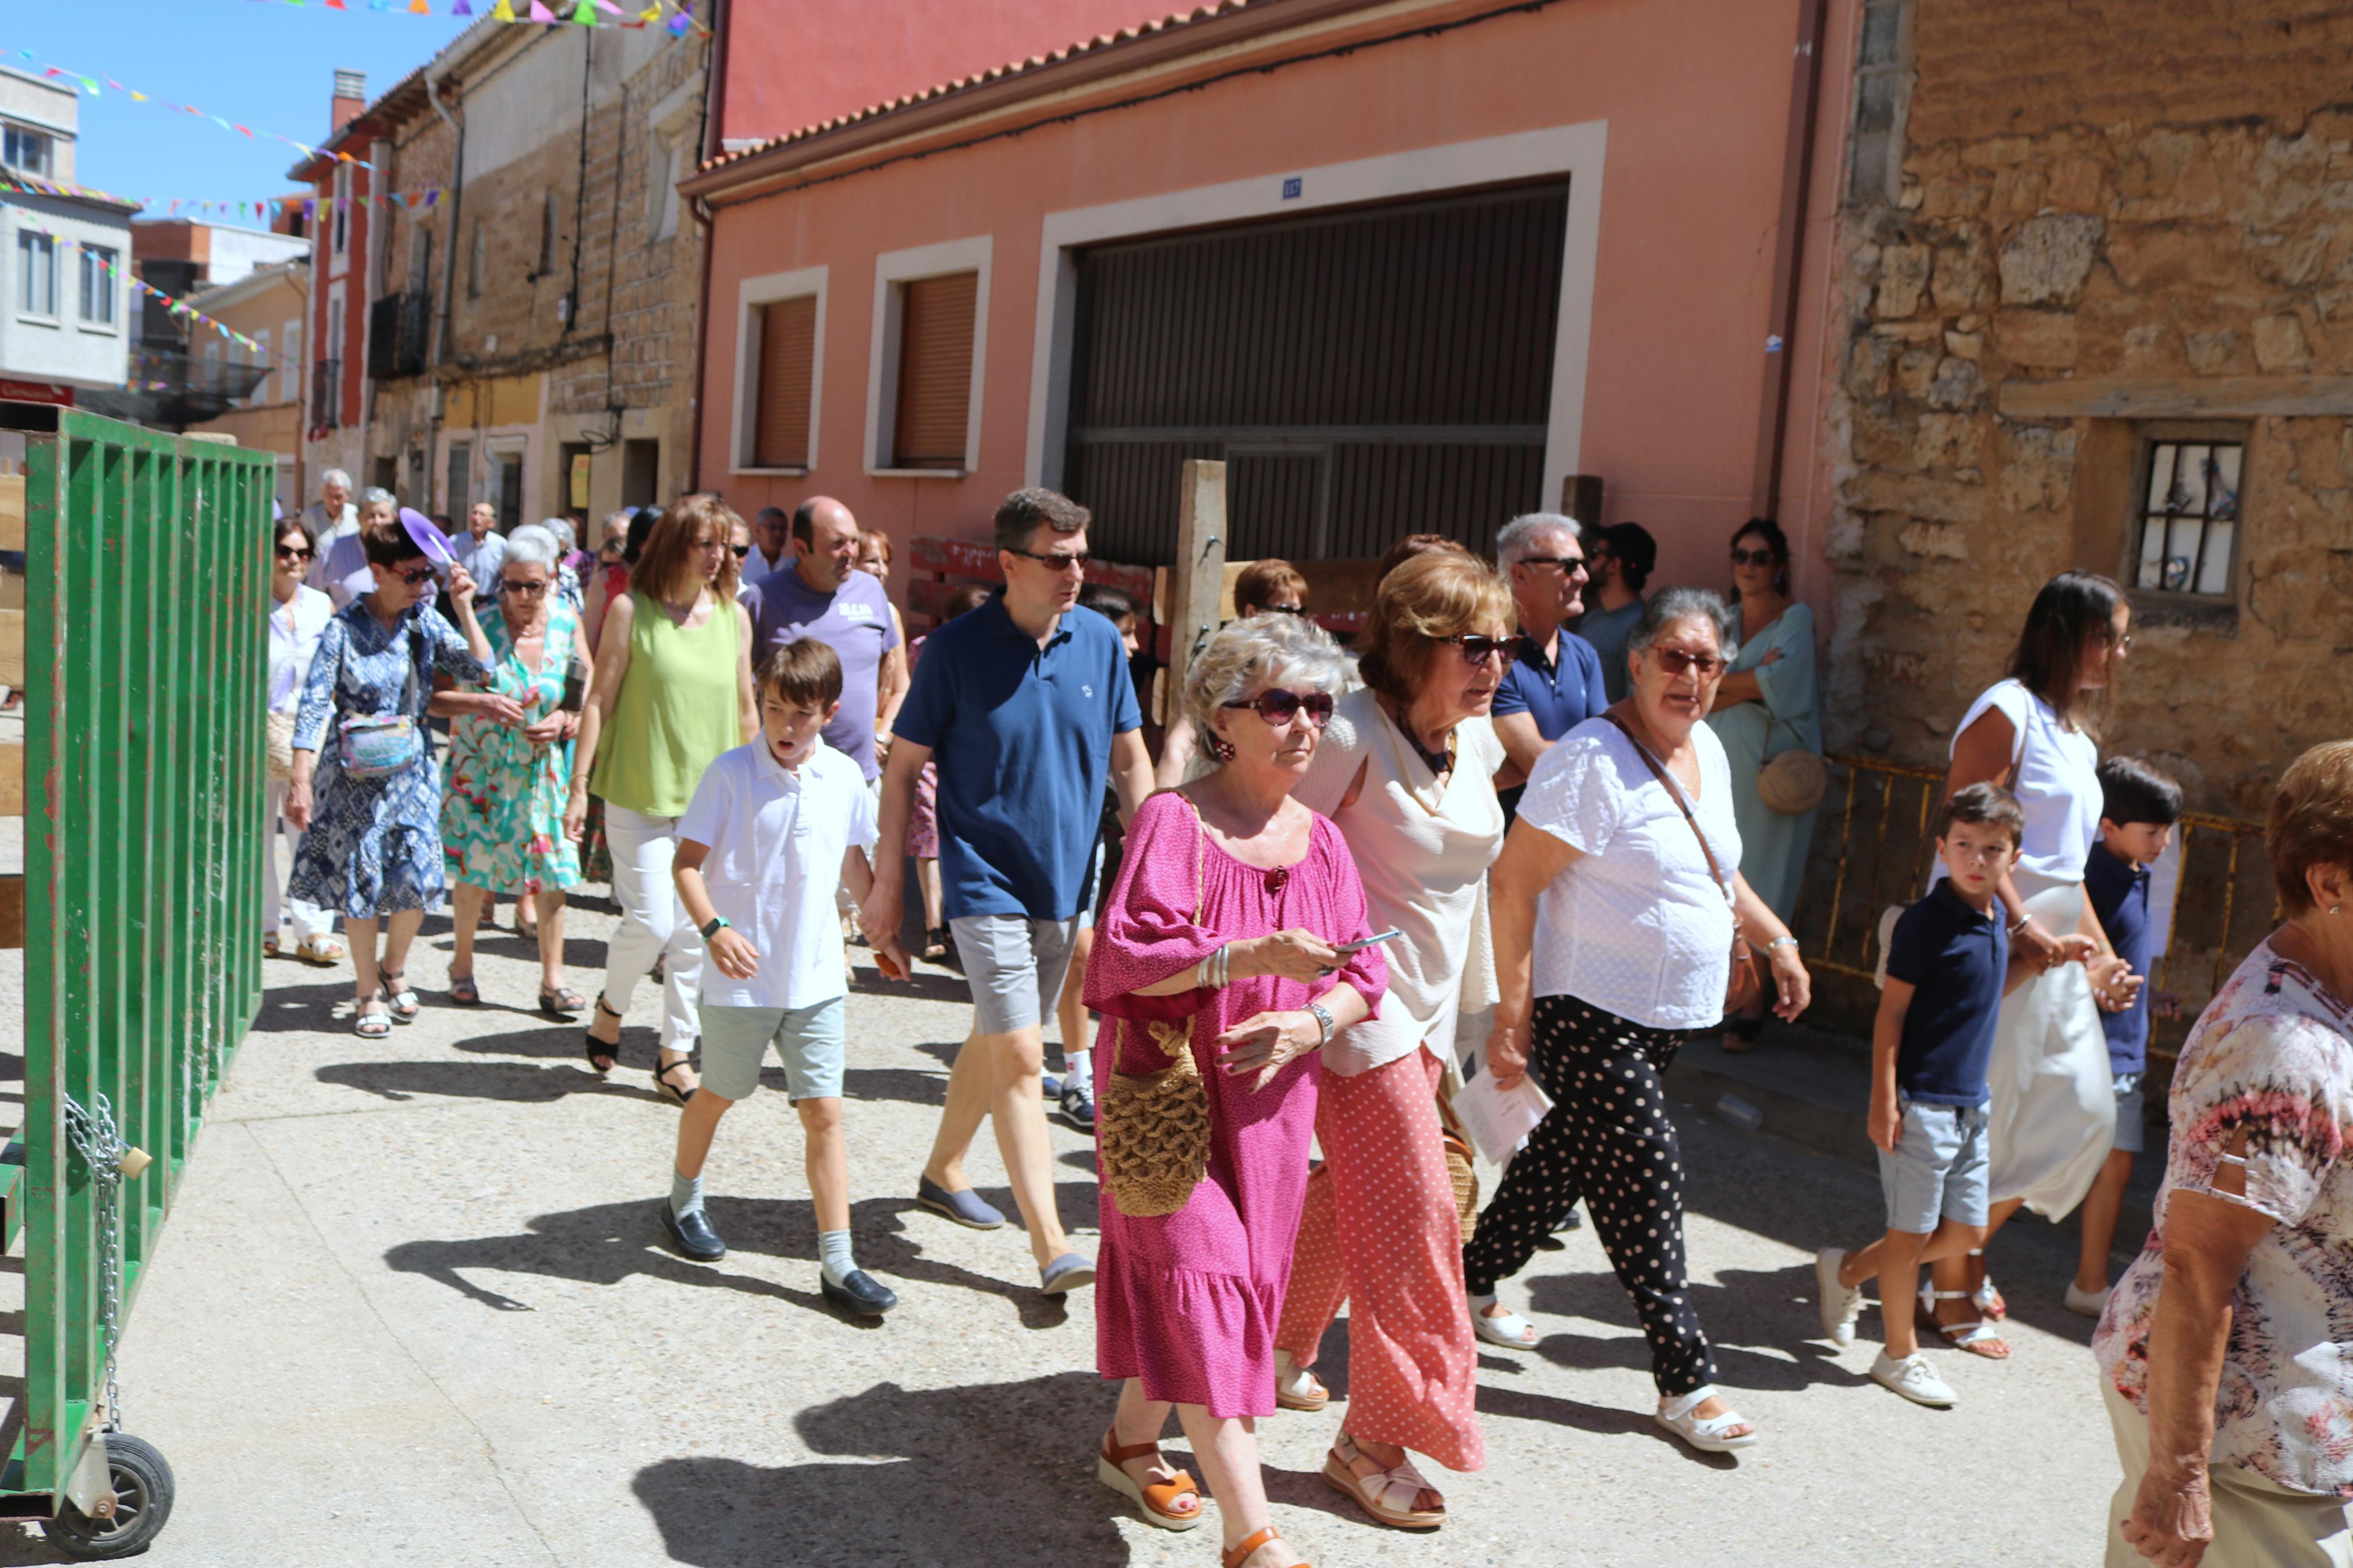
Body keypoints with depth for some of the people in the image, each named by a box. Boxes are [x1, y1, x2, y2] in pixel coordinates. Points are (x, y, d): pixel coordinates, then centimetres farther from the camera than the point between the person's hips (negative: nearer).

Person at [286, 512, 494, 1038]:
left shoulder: (425, 621, 1)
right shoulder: (345, 628, -10)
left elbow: (480, 669, -4)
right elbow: (315, 705, -12)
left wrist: (463, 608, -12)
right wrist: (301, 779, -18)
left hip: (412, 769, 3)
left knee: (420, 876, -1)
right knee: (360, 879, 4)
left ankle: (394, 970, 26)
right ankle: (369, 993, 19)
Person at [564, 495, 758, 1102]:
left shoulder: (734, 616, 6)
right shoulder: (632, 609, -4)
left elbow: (745, 710, 13)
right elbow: (600, 700, -3)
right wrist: (579, 785, -6)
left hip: (711, 795, 4)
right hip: (640, 791, -3)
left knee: (695, 931, 4)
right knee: (651, 921, -8)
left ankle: (676, 1055, 17)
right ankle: (611, 1007, 24)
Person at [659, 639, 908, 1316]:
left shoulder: (845, 777, 2)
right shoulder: (731, 773, -11)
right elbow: (687, 861, -11)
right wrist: (713, 928, -26)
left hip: (817, 978, 3)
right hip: (741, 978, -2)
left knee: (824, 1112, 0)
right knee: (719, 1094, 17)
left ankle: (838, 1263, 4)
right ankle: (684, 1201, 44)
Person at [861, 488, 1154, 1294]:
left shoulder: (1101, 641, 0)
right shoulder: (958, 647, -10)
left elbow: (1130, 760, 9)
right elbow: (904, 767, -4)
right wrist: (888, 880, -5)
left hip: (1066, 880, 5)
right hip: (987, 879, -5)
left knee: (997, 1041, 19)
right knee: (1019, 1058, -10)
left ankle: (942, 1170, 39)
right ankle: (1051, 1244, -7)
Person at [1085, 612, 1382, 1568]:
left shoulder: (1319, 838, 7)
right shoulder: (1173, 821, -11)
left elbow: (1362, 976, 7)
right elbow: (1127, 958, -19)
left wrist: (1312, 1023, -15)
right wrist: (1259, 957, -28)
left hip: (1270, 1091, 6)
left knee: (1239, 1279, 12)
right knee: (1200, 1272, -9)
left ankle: (1132, 1440, 36)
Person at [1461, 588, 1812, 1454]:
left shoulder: (1707, 750, 9)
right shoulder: (1592, 759, -19)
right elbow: (1512, 881, -20)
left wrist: (1776, 938, 19)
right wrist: (1513, 1013, -23)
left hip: (1670, 1017, 9)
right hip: (1591, 1016, -8)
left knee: (1571, 1155, 18)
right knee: (1647, 1186, -4)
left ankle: (1474, 1282, 37)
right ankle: (1687, 1380, 9)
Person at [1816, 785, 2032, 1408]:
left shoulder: (1993, 925, 9)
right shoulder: (1927, 921, -14)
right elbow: (1891, 1012, -14)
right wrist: (1883, 1101, -18)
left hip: (1969, 1103, 8)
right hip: (1921, 1100, -8)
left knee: (1966, 1231, 13)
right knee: (1912, 1232, 3)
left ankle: (1846, 1269, 30)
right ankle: (1900, 1354, 19)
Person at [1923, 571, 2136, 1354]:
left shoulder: (2075, 734, 18)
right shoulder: (2008, 711, -11)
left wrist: (2098, 949, 15)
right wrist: (2023, 926, -22)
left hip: (2055, 952, 9)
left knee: (2085, 1112, 11)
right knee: (1978, 1124, -1)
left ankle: (1967, 1247, 26)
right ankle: (1953, 1293, 13)